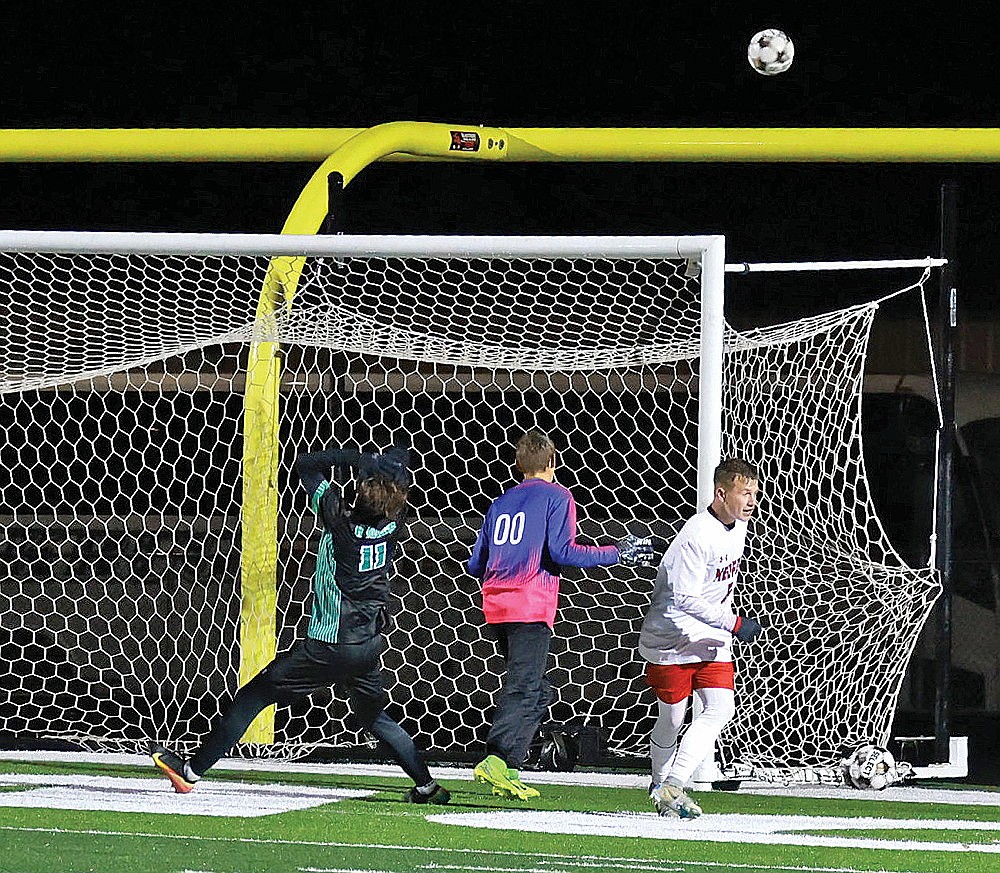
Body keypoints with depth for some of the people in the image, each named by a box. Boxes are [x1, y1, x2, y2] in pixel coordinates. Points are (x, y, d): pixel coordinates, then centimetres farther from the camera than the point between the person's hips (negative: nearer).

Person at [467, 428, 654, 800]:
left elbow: (475, 565, 18)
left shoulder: (500, 504, 20)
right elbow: (561, 552, -10)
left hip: (496, 609, 7)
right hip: (531, 608, -6)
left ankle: (506, 769, 6)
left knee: (535, 690, 15)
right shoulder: (556, 496, 3)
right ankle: (496, 760, -30)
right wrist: (617, 554, -2)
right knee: (525, 689, -12)